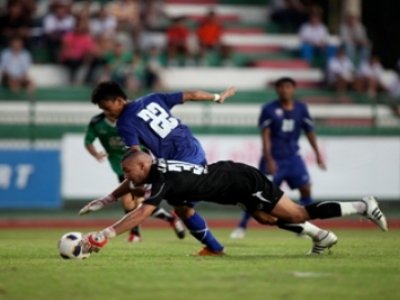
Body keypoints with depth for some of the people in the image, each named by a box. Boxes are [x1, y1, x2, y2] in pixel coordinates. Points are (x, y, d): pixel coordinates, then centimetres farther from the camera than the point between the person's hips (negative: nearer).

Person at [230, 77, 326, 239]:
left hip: (292, 157, 3)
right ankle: (242, 227, 4)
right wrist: (268, 159, -18)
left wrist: (317, 154, 6)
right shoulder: (269, 109, -8)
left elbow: (309, 132, 9)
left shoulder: (301, 109, 2)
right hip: (273, 158, -3)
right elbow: (265, 135, -11)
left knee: (306, 188, -8)